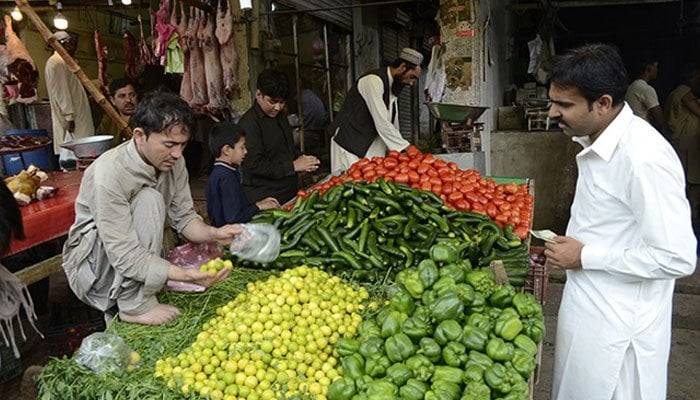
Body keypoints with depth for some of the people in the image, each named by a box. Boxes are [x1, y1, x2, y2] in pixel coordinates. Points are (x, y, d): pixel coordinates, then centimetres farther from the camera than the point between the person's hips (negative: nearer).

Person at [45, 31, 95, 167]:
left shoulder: (64, 61, 19)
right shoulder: (56, 63, -12)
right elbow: (60, 92, -19)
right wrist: (69, 117, -22)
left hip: (78, 116, 10)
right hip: (71, 120, -10)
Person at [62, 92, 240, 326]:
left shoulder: (172, 162, -10)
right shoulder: (110, 173, -31)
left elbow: (183, 217, -3)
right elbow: (125, 256, -32)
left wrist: (213, 234, -24)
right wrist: (187, 275, -41)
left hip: (139, 251, 8)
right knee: (150, 199, -28)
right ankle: (135, 305, -20)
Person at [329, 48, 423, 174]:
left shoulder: (393, 86, 11)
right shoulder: (373, 80, -18)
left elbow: (393, 124, 16)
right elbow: (382, 123, -24)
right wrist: (406, 147, -20)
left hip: (371, 148, 9)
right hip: (349, 145, -8)